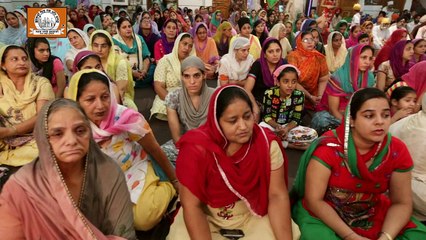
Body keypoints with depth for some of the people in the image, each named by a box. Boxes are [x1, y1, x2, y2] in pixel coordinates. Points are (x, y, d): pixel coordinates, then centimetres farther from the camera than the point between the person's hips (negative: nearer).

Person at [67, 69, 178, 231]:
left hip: (137, 170, -3)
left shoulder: (128, 118, -28)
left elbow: (155, 150, -12)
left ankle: (167, 188, 8)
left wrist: (174, 181, 0)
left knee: (143, 219, -21)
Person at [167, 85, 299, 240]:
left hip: (253, 213, 3)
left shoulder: (267, 143, -18)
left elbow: (277, 195, -15)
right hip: (206, 214, -2)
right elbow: (191, 205, -20)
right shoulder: (196, 148, -25)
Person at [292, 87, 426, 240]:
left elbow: (402, 203, -4)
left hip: (373, 217, 4)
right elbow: (314, 200, -20)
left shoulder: (397, 150, -10)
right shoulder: (328, 147, -23)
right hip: (323, 216, -3)